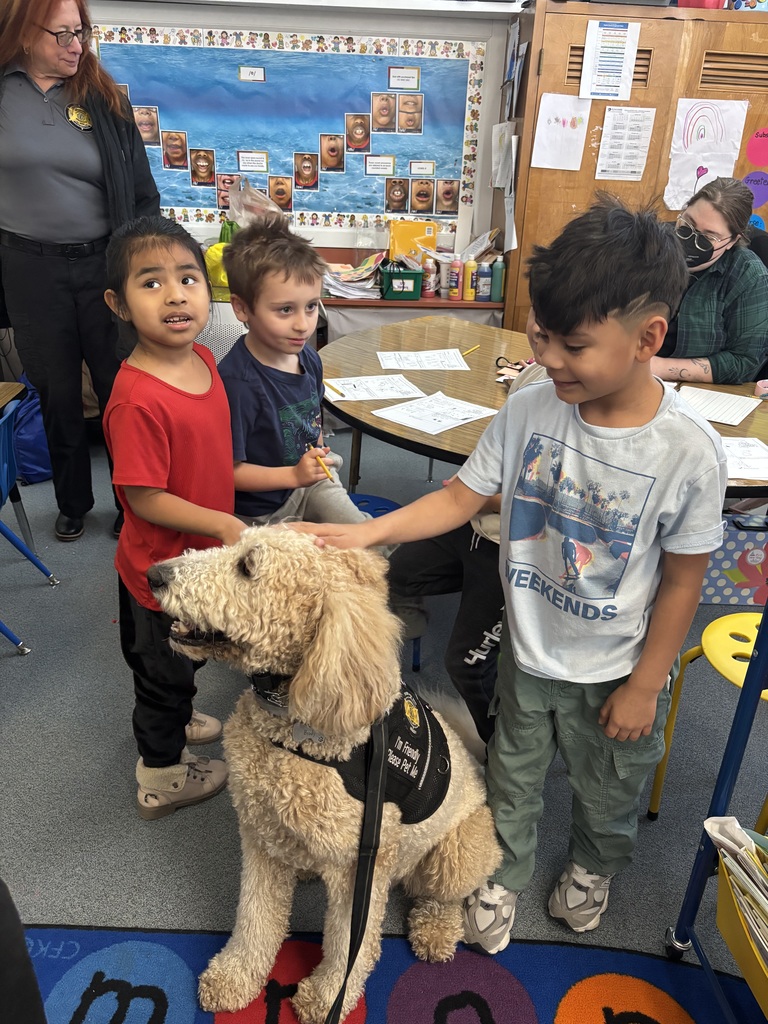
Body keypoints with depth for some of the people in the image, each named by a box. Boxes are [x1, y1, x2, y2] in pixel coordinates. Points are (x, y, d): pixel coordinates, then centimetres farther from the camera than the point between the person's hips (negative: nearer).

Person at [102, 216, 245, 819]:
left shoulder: (203, 359, -5)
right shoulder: (137, 400, -32)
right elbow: (144, 498, -27)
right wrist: (224, 525, -27)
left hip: (202, 554, 8)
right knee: (165, 670, 16)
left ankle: (171, 720, 59)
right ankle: (162, 778, 41)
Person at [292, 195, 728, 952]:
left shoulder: (687, 450, -24)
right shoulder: (528, 411, -17)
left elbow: (681, 580, -14)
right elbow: (461, 497, -9)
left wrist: (644, 686, -8)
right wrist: (367, 532, -21)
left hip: (614, 670, -1)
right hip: (527, 651, 2)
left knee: (606, 788, 26)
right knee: (512, 780, 24)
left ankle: (593, 865, 59)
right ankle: (503, 875, 53)